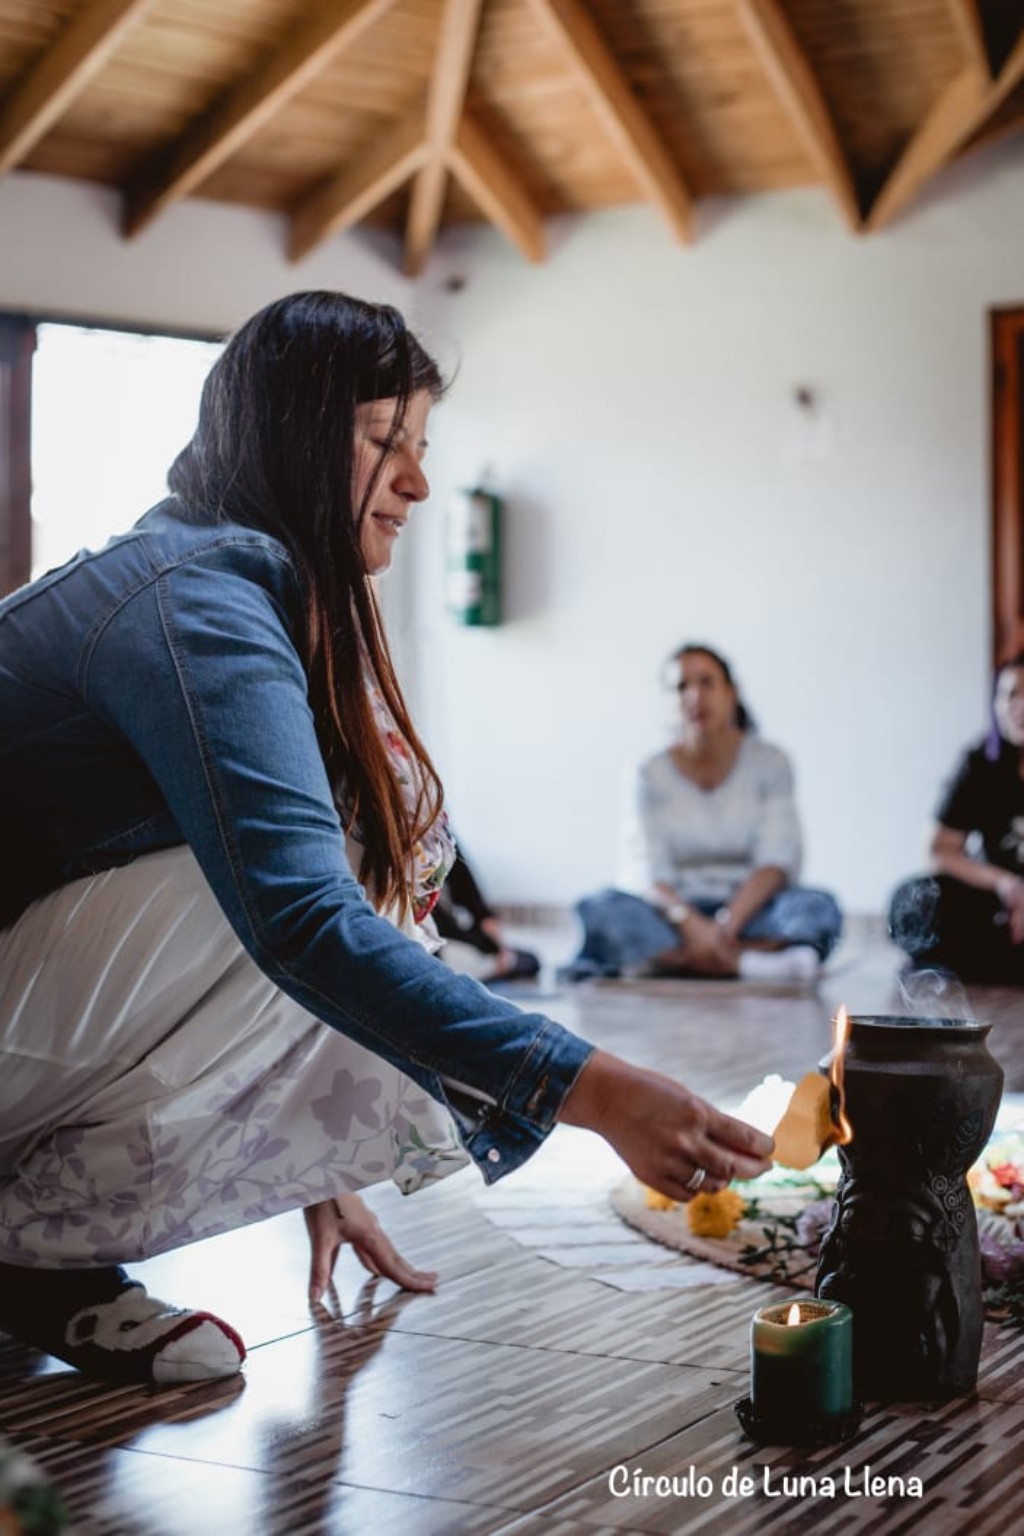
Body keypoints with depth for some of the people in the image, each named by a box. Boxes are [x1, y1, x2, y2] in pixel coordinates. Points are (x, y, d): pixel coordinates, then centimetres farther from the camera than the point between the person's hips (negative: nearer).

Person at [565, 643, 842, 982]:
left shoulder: (768, 762, 3)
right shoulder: (652, 775, 4)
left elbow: (776, 859, -7)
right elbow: (644, 872, -8)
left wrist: (727, 923, -24)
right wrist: (690, 921, -28)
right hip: (677, 913, 0)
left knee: (819, 907, -30)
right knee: (600, 908, -30)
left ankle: (672, 960, -39)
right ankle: (750, 963, -40)